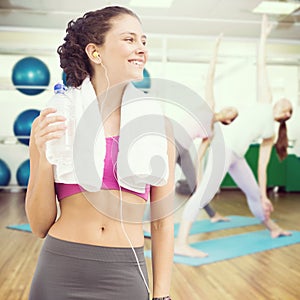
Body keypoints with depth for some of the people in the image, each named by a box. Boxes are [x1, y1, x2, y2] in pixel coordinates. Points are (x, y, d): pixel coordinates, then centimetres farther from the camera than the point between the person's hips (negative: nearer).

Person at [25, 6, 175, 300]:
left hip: (126, 276, 1)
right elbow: (40, 226, 0)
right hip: (60, 274, -1)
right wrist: (44, 157, -14)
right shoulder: (53, 120, -3)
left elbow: (162, 222, 4)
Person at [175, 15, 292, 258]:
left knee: (254, 193, 21)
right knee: (205, 194, -18)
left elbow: (262, 166, 21)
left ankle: (272, 228, 45)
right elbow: (261, 67, 18)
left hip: (237, 156, 8)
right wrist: (264, 36, 19)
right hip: (225, 143, -7)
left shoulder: (270, 136, 25)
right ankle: (181, 244, -24)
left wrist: (264, 196, 17)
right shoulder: (266, 101, 16)